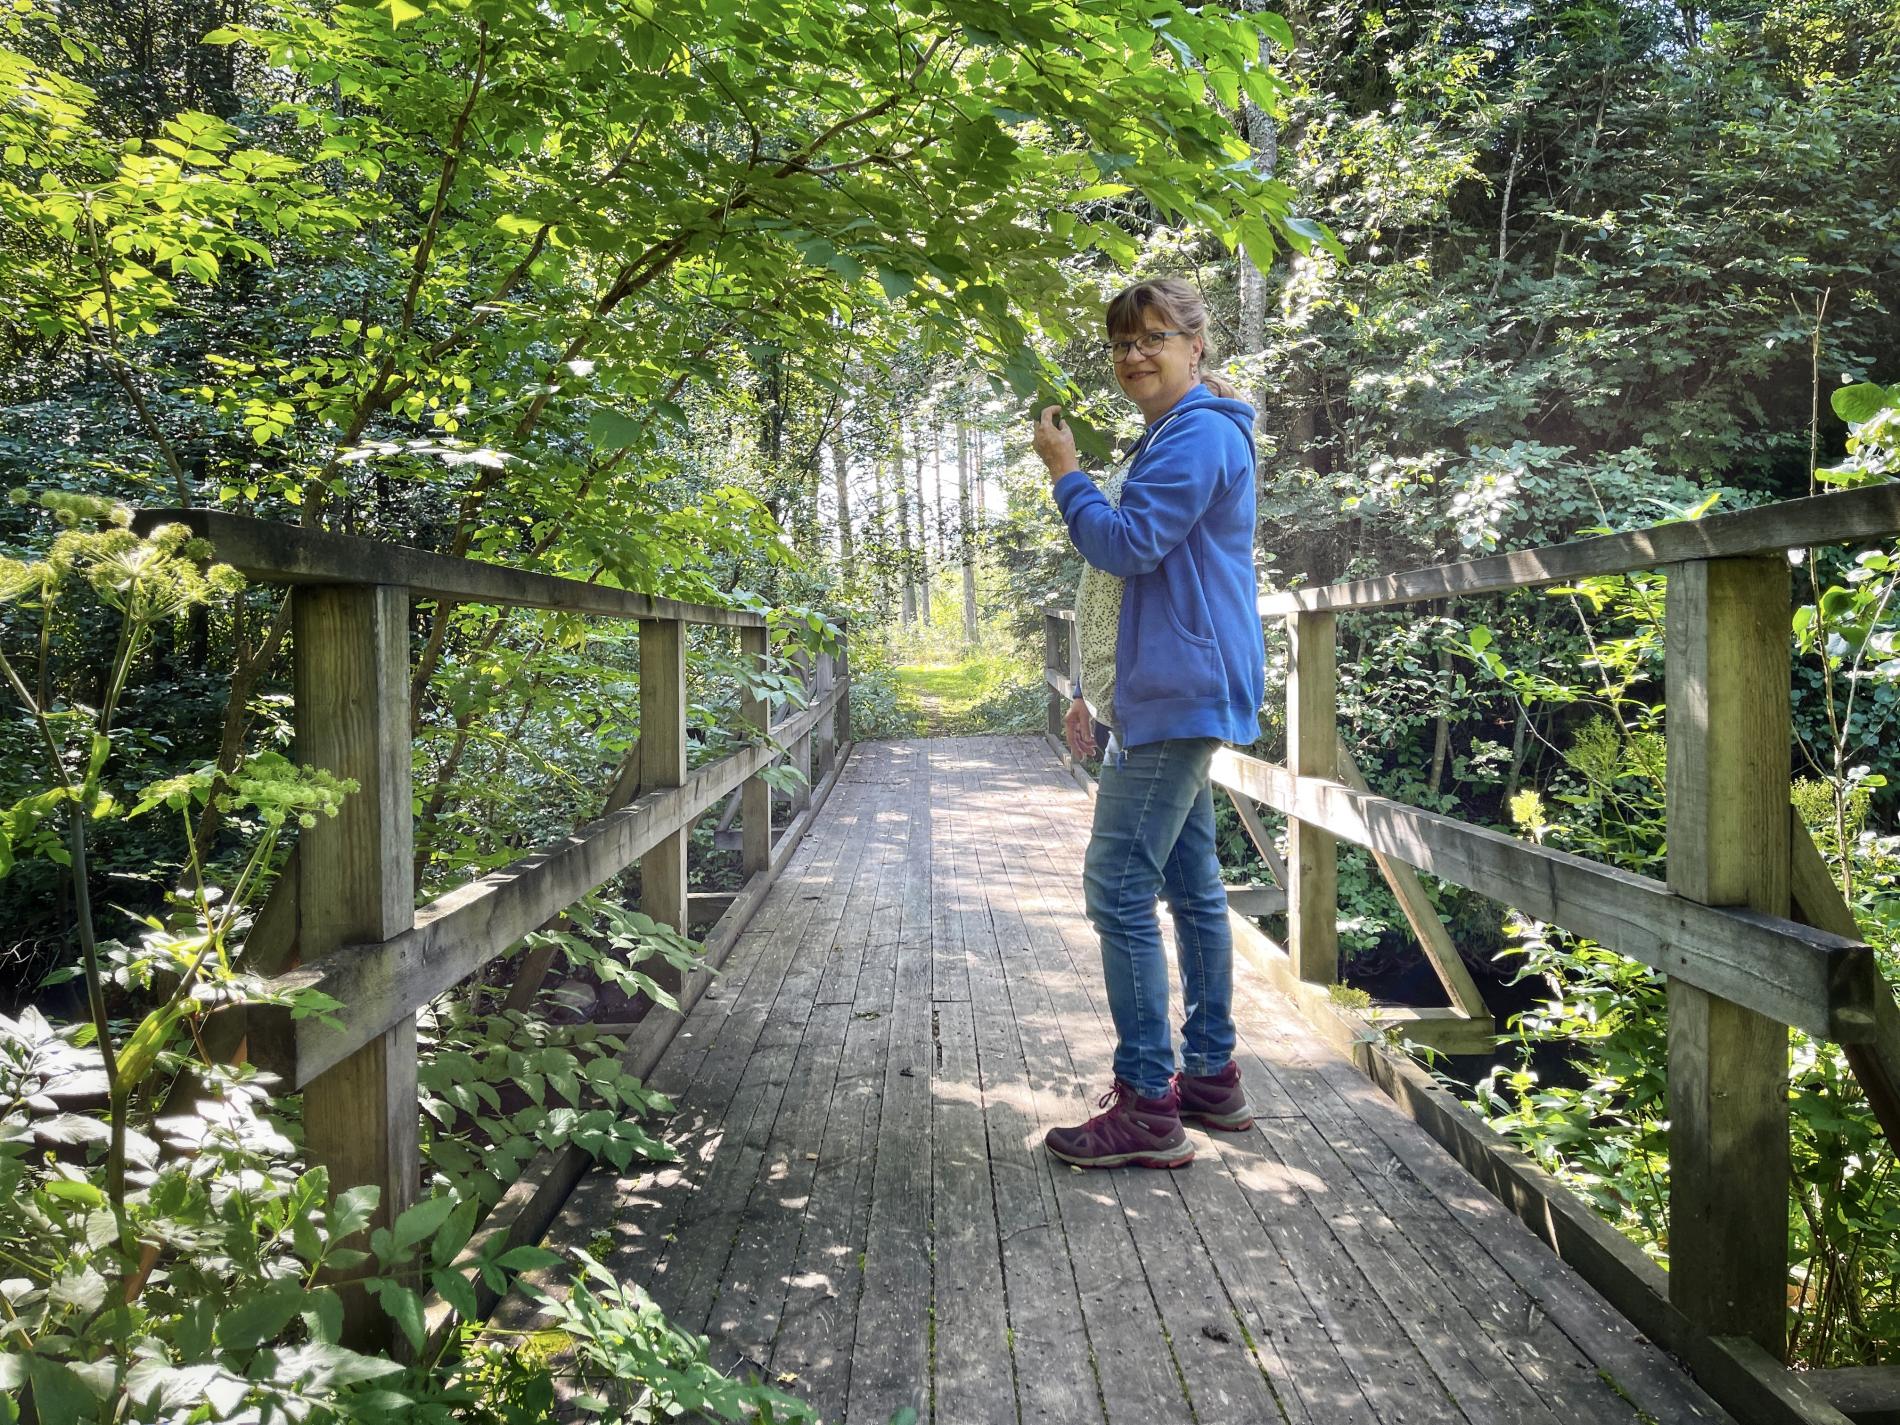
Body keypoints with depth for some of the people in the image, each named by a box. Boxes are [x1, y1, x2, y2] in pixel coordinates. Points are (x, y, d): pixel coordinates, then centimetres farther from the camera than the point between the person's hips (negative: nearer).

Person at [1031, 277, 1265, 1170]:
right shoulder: (1174, 437, 23)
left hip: (1178, 697, -11)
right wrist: (1099, 692, 25)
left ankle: (1146, 1107, -8)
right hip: (1175, 696, 11)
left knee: (1119, 889, -12)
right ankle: (1210, 1076, 23)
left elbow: (1126, 546, -21)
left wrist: (1065, 470, -7)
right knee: (1191, 888, 14)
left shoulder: (1199, 435, -12)